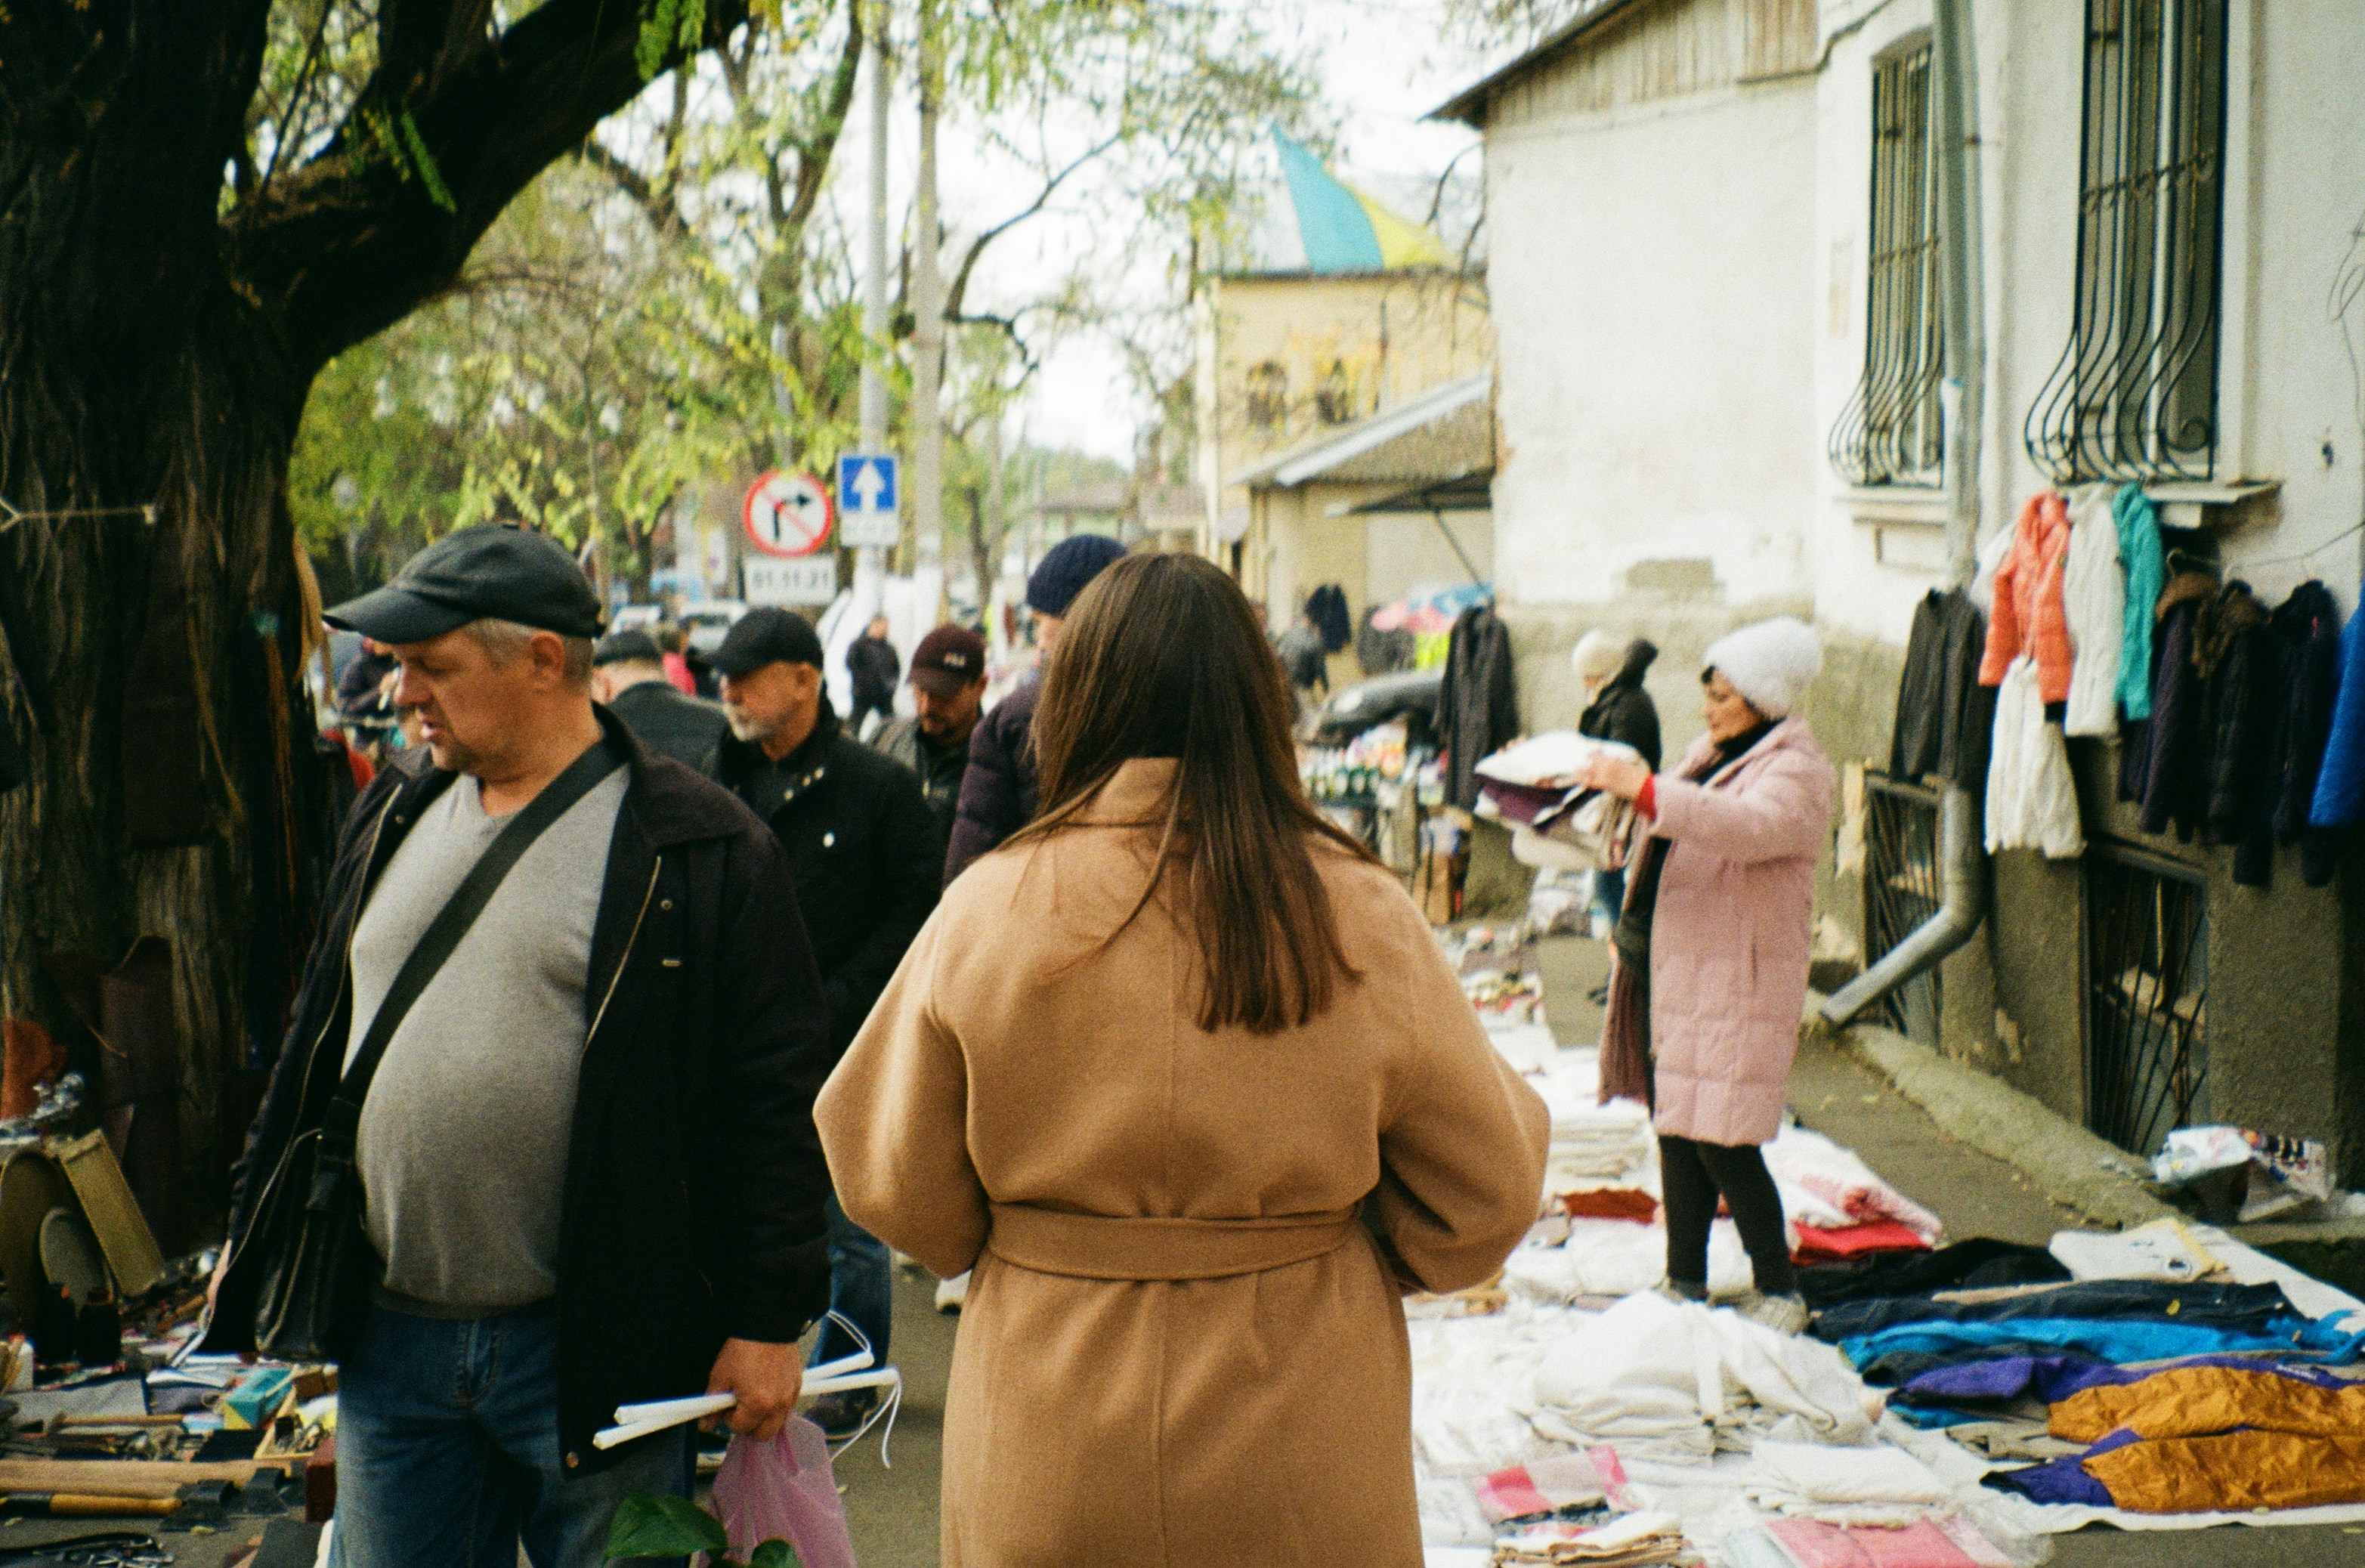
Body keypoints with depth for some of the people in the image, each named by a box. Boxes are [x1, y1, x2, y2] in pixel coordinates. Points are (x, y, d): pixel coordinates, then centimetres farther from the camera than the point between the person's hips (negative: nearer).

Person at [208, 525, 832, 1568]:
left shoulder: (698, 849, -9)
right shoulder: (395, 817, 11)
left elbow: (774, 1090, -10)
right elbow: (318, 1041, 20)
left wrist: (769, 1321, -12)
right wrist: (254, 1236, 19)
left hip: (594, 1350, -5)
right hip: (389, 1341, 6)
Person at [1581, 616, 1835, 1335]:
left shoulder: (1797, 770, -10)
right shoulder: (1710, 754, 17)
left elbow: (1752, 828, -32)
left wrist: (1646, 789, -40)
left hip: (1738, 982, -8)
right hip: (1675, 971, 8)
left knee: (1723, 1145, -9)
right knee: (1676, 1136, 12)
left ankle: (1779, 1295, 4)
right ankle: (1685, 1284, 22)